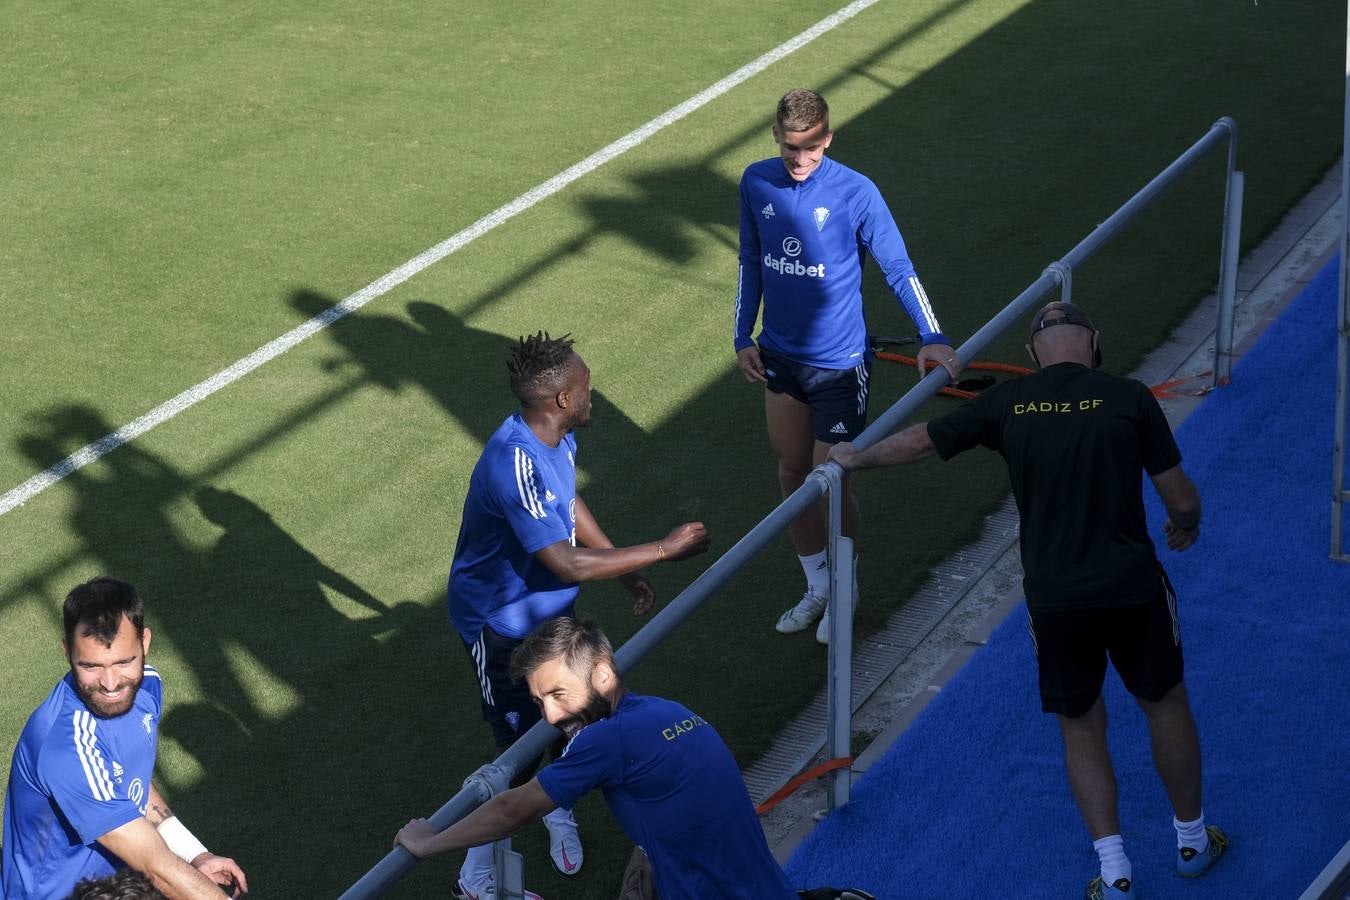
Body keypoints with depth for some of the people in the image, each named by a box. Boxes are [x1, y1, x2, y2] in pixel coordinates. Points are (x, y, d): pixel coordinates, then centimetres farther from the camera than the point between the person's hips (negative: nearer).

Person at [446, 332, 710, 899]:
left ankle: (558, 811, 47)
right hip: (501, 626, -8)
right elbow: (569, 564, -37)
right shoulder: (514, 466, -37)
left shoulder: (557, 436, -8)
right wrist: (663, 550, -30)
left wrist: (624, 569, 11)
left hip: (552, 610, 8)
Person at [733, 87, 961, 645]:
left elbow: (898, 269, -12)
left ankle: (845, 591, 25)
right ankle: (816, 588, 33)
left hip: (838, 364, -5)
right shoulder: (756, 183, -4)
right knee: (792, 476, 14)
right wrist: (743, 337, 8)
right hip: (779, 358, 5)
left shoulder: (855, 194, -17)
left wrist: (932, 338, -20)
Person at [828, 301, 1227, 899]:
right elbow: (1182, 500, -3)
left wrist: (855, 458, 30)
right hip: (1133, 587, -1)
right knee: (1165, 705, 21)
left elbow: (920, 441, 11)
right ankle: (1192, 841, 36)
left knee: (1080, 727, 17)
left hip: (1054, 599, 1)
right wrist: (1186, 526, 22)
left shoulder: (1008, 403, -1)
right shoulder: (1128, 398, -6)